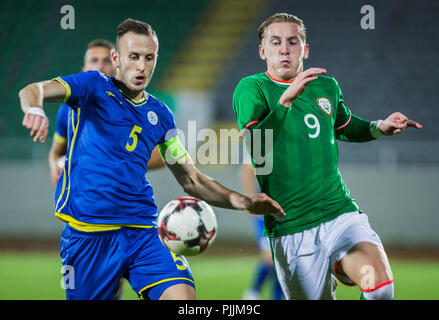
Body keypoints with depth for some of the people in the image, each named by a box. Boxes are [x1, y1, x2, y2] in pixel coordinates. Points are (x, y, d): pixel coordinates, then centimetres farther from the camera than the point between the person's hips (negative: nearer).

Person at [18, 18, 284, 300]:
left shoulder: (160, 114, 15)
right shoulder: (95, 87, 2)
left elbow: (191, 179, 20)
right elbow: (33, 91, -15)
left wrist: (242, 202, 4)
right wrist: (34, 107, -41)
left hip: (142, 232, 3)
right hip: (87, 233, -3)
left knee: (183, 295, -21)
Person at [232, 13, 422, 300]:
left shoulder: (327, 86, 12)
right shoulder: (251, 89, -3)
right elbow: (256, 149, -20)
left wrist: (379, 128, 12)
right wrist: (286, 99, -30)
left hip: (341, 213, 3)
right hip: (291, 229, -2)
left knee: (379, 281, -24)